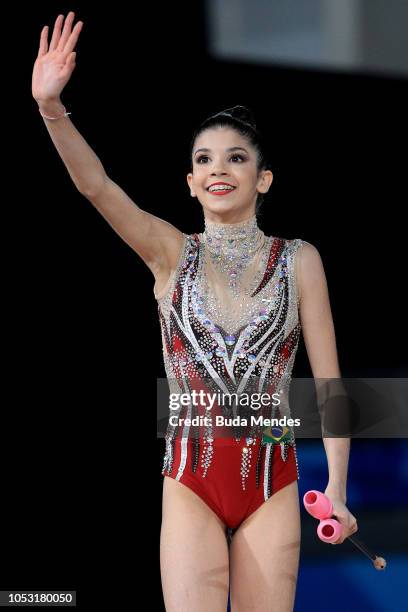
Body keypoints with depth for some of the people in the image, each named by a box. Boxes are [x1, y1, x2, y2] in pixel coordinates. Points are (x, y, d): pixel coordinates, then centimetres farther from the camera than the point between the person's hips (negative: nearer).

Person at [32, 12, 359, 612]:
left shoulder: (299, 260, 3)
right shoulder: (170, 252, 3)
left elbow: (327, 378, 2)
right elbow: (94, 184, -13)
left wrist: (337, 485, -4)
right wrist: (51, 105, -30)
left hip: (271, 477, 0)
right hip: (191, 477, 0)